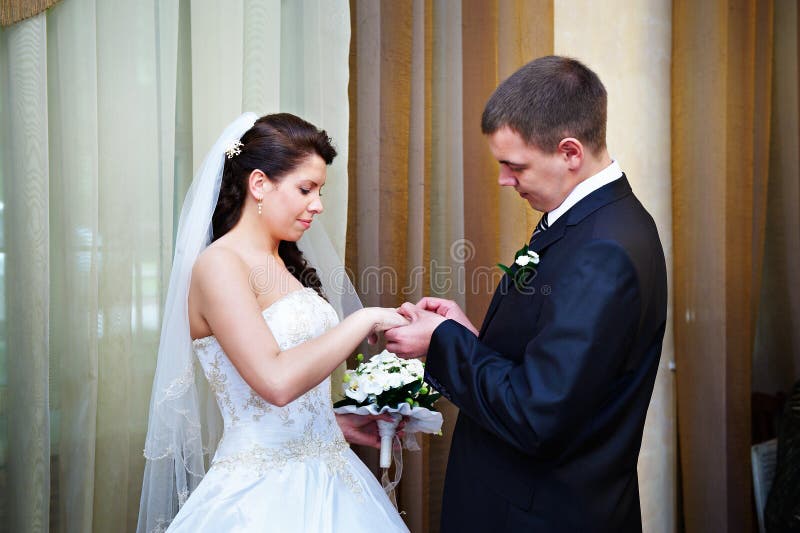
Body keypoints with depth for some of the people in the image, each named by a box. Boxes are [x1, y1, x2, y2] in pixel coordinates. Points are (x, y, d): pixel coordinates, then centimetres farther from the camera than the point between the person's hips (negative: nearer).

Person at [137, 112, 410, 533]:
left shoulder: (285, 265, 10)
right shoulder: (219, 265, -14)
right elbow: (275, 382, -26)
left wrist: (335, 421, 7)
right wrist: (365, 320, -19)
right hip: (262, 493, -7)